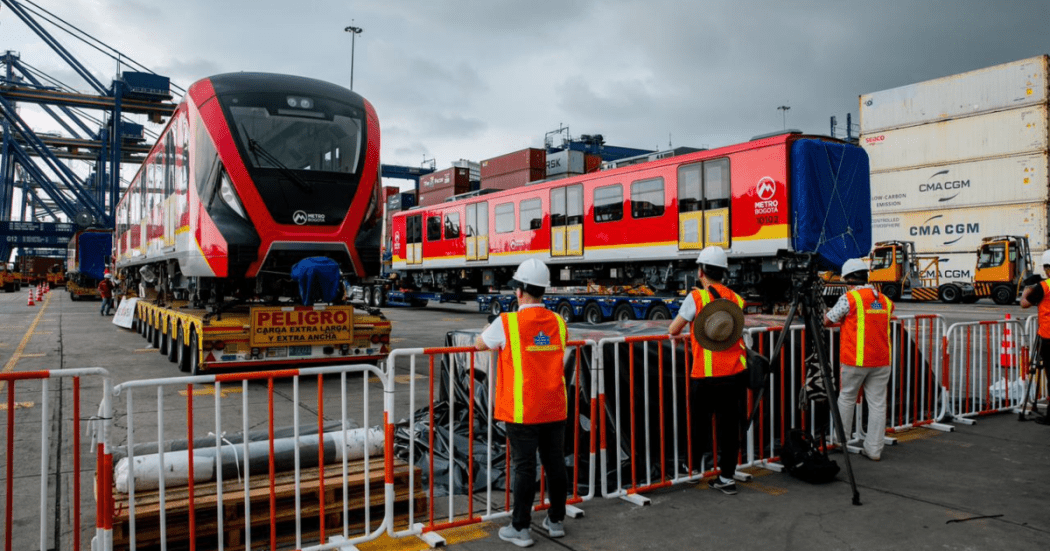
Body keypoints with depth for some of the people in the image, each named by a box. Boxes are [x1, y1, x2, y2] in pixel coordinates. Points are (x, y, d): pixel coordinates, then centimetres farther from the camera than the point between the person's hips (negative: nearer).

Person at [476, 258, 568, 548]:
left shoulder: (507, 323, -12)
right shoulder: (558, 322, 2)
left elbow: (480, 345, 4)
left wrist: (489, 332, 28)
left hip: (522, 412, -4)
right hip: (554, 410, 4)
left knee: (524, 467, 3)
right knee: (555, 463, 14)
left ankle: (520, 529, 13)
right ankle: (556, 521, 28)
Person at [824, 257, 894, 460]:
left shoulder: (849, 298, -9)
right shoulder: (885, 300, 9)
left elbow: (828, 321, -2)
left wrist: (834, 317, 21)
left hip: (855, 360, -4)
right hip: (882, 361, 4)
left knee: (847, 398, 13)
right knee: (877, 404, 6)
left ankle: (842, 439, 23)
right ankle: (874, 449, 10)